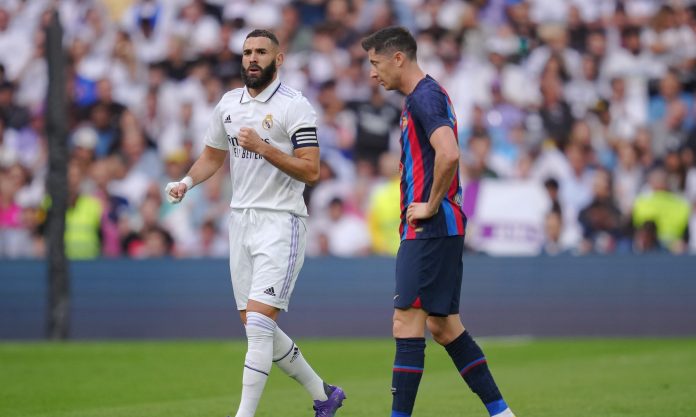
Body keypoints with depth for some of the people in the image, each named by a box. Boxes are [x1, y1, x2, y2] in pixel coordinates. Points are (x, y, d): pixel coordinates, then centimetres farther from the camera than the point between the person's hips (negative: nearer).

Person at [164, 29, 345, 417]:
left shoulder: (295, 105, -9)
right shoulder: (228, 104, 11)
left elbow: (311, 170, -15)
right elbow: (213, 156, 23)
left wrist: (262, 147, -23)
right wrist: (187, 182, 4)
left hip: (281, 222, -7)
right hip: (242, 220, 7)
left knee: (259, 322, -16)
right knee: (257, 328, 9)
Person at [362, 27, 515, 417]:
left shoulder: (424, 97, -14)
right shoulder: (428, 94, 18)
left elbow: (449, 154, -29)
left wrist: (431, 206, -19)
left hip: (430, 228, -10)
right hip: (442, 228, 10)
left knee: (407, 321, -10)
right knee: (444, 325, 12)